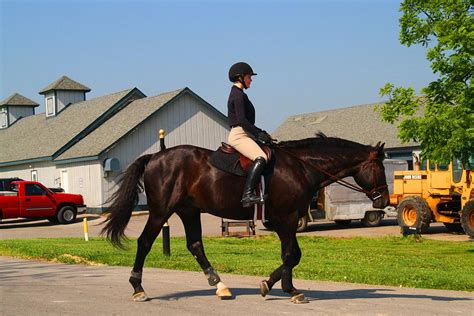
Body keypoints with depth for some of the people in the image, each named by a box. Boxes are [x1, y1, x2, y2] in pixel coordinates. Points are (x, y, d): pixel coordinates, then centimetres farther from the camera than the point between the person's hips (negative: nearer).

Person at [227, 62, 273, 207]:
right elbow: (242, 120, -19)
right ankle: (248, 195, -38)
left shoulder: (238, 94, 21)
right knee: (260, 158, -29)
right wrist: (259, 134, -15)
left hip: (244, 134, 11)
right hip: (239, 135, -11)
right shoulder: (238, 94, -10)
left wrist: (261, 132, 16)